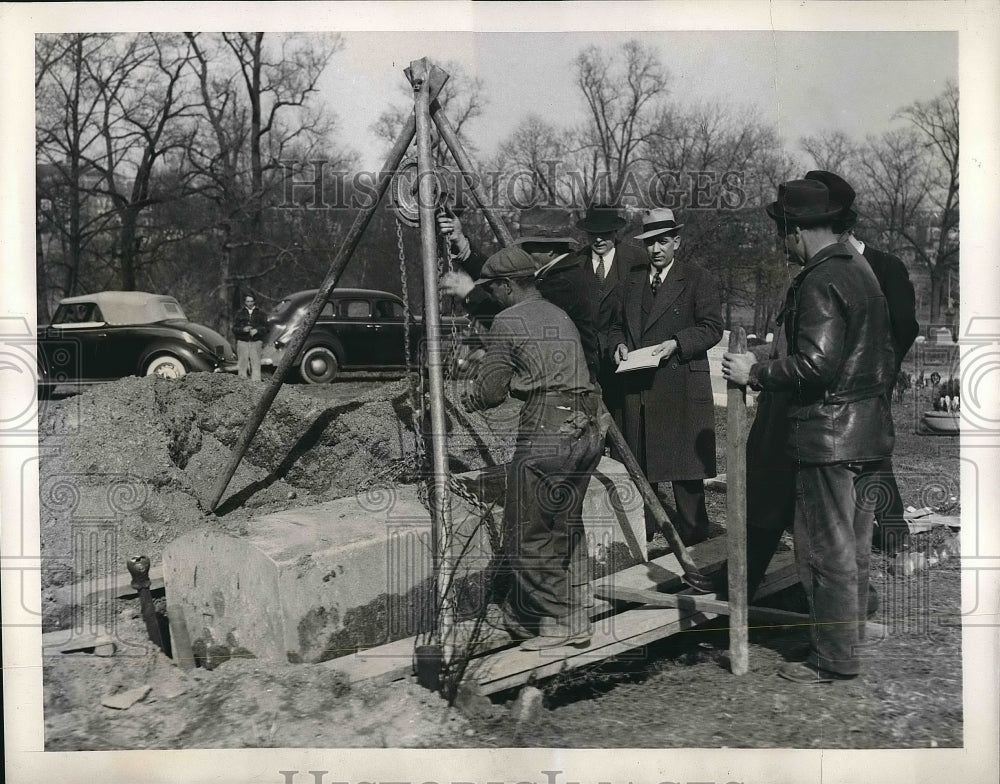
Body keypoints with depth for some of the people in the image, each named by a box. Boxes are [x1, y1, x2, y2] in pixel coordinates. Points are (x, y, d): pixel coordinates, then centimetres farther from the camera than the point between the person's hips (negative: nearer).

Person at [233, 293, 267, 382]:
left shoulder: (260, 313, 12)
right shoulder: (239, 313, 11)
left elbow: (265, 327, 6)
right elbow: (234, 328, 7)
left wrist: (257, 330, -13)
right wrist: (243, 329, -13)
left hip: (256, 341, 0)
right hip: (242, 341, 0)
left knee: (255, 361, -7)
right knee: (243, 362, -2)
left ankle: (256, 380, -8)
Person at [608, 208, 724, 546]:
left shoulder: (697, 279, 2)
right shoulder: (632, 281, 17)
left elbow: (712, 327, -4)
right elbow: (618, 325, 23)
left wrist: (676, 343, -18)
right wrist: (619, 344, 2)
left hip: (681, 384, -5)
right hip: (637, 386, 5)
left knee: (684, 466, -2)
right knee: (640, 464, 9)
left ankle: (692, 537, 8)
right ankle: (642, 533, 19)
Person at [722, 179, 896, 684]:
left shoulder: (819, 282, -18)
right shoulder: (860, 270, 14)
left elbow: (816, 365, -25)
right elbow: (881, 355, 19)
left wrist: (755, 373, -14)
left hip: (829, 434, -10)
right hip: (867, 431, 10)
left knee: (826, 552, 0)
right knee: (852, 548, 18)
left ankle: (833, 660, 10)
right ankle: (850, 638, 31)